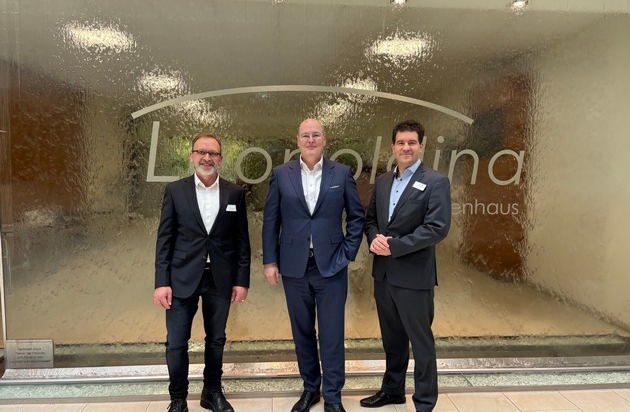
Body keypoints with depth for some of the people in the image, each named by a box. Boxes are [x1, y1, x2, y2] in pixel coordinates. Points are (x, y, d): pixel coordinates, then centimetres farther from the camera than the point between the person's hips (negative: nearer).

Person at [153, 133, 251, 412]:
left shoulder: (235, 193, 2)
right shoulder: (175, 190, 0)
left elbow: (242, 240, 3)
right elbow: (164, 239, -1)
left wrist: (242, 280, 0)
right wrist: (161, 282, -6)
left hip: (221, 279, 1)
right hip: (182, 277, -1)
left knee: (216, 340, 14)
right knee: (176, 343, 4)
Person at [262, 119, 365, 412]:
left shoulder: (342, 174, 1)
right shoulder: (281, 174, 2)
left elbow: (357, 216, 6)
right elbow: (270, 220, 3)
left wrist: (348, 252, -2)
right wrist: (269, 260, 1)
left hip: (331, 266, -1)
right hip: (294, 267, 2)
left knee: (332, 334, 4)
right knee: (302, 332, 14)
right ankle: (310, 388, 33)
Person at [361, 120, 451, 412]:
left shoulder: (436, 182, -9)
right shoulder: (382, 182, 11)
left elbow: (438, 228, -18)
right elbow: (370, 219, 14)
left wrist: (394, 246, -19)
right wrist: (374, 239, -8)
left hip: (414, 276, -6)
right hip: (383, 274, 6)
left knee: (420, 341, 8)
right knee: (392, 338, 20)